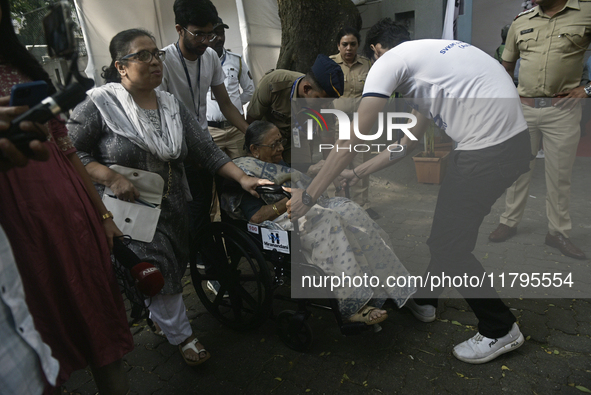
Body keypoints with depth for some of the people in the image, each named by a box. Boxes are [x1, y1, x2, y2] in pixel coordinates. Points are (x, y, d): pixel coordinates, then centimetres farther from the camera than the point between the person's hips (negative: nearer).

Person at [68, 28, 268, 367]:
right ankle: (182, 336, 23)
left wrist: (242, 177, -13)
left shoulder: (172, 106, 3)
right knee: (159, 273, -1)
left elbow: (205, 148, -3)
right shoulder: (100, 105, -11)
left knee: (174, 269, 18)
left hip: (173, 208, 5)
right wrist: (111, 178, -23)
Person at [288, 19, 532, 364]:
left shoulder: (389, 61, -1)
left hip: (488, 148, -10)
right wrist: (360, 172, 29)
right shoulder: (429, 53, 26)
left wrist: (309, 195, -1)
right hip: (515, 138, 10)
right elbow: (411, 138, 26)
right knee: (443, 223, 22)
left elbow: (353, 139, -8)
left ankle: (500, 330, 24)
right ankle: (424, 300, 41)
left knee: (448, 245, 4)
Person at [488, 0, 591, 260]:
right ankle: (509, 222, 21)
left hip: (563, 109, -2)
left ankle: (558, 233, 18)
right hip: (524, 108, 3)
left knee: (560, 175, 5)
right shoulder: (521, 21, 8)